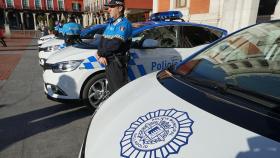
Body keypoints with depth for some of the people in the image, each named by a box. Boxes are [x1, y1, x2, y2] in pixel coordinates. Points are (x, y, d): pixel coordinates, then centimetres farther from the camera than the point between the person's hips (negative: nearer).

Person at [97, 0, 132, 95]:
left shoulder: (124, 24, -13)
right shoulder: (111, 23, 15)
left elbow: (115, 44, -24)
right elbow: (102, 40, 10)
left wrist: (100, 53, -11)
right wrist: (101, 55, -8)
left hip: (118, 63, -9)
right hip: (108, 61, 9)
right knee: (111, 88, 19)